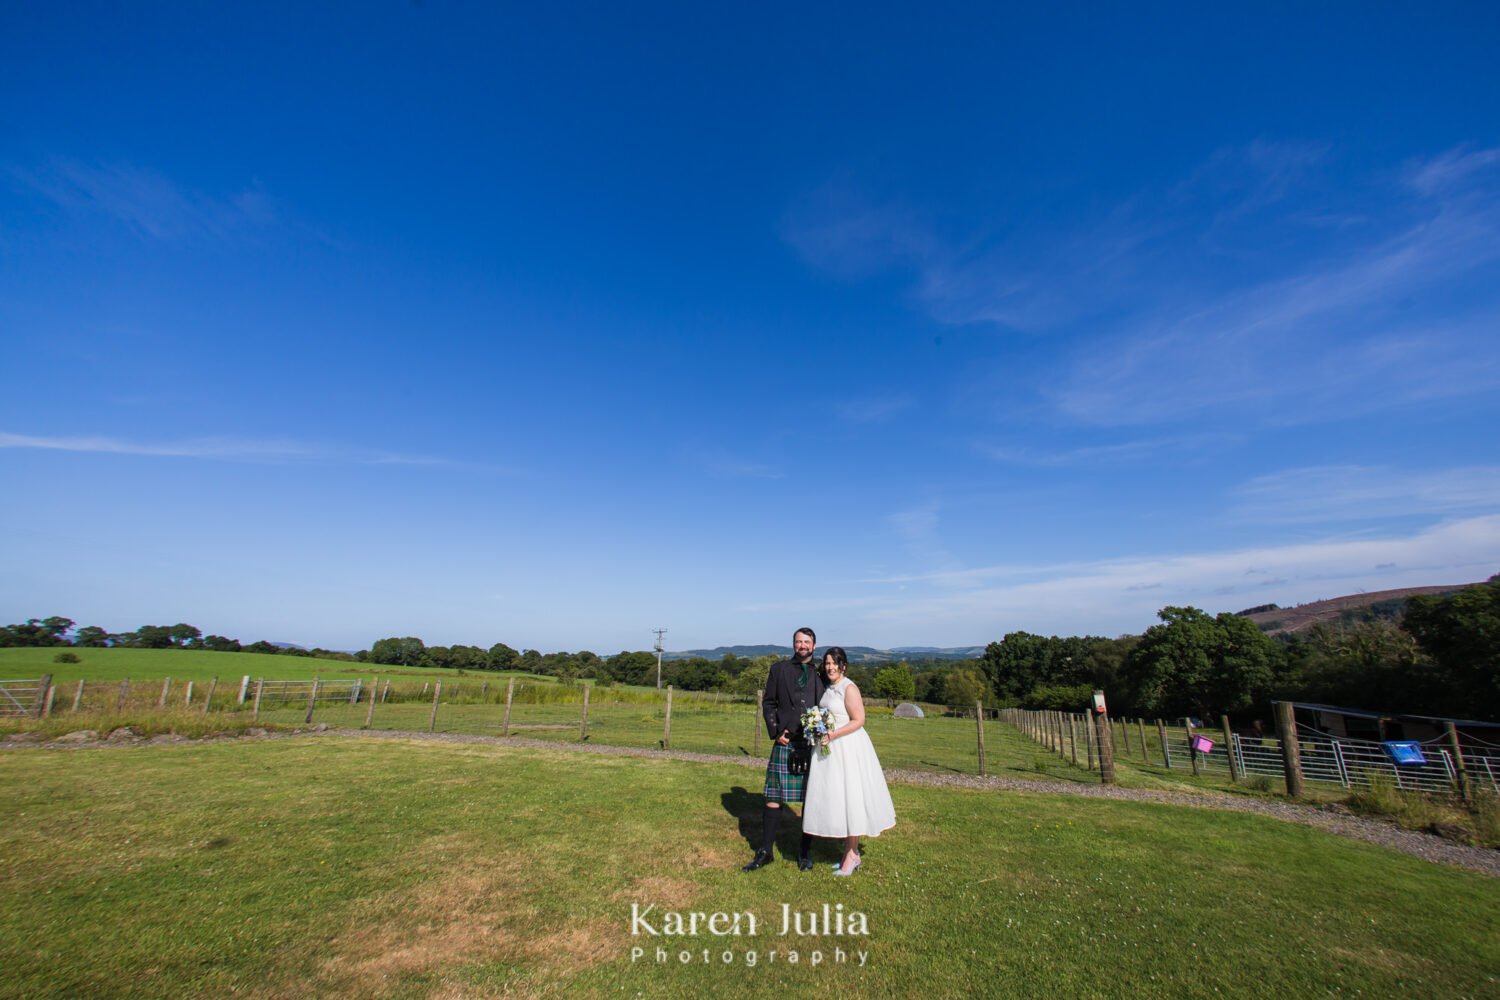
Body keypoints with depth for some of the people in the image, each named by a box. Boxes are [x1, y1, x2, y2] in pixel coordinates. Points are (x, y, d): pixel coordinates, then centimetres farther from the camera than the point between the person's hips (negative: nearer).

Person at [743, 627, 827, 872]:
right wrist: (775, 732, -2)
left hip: (814, 745, 0)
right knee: (774, 798, 2)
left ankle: (806, 852, 24)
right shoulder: (779, 669, 7)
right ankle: (765, 852, 16)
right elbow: (768, 703, 7)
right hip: (785, 743, 0)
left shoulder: (822, 674, 7)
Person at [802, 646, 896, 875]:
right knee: (836, 801, 11)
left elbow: (859, 720, -17)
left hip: (848, 749, -8)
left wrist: (833, 735, -22)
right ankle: (851, 853, 22)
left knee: (848, 799, -1)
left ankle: (851, 855, 11)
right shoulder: (829, 688, 12)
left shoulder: (849, 688, -12)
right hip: (830, 750, 8)